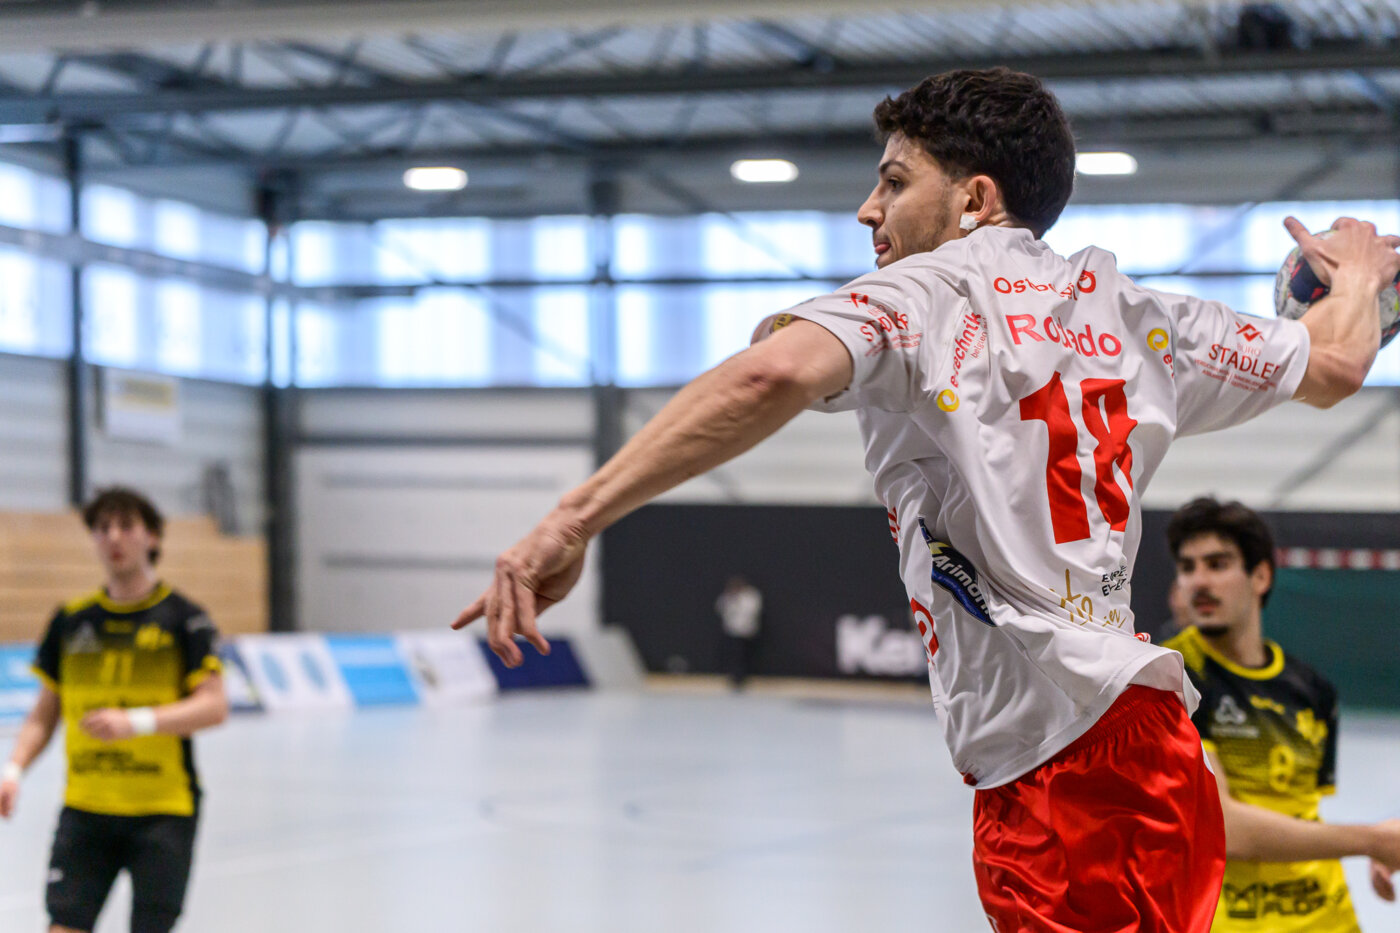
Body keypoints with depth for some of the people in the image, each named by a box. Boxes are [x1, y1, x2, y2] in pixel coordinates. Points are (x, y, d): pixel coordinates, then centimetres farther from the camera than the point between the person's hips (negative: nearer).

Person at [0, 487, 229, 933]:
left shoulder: (182, 617, -2)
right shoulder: (71, 621, 9)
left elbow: (214, 707, -10)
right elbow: (45, 713, 15)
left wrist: (137, 721, -23)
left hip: (163, 809, -3)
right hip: (84, 808, 3)